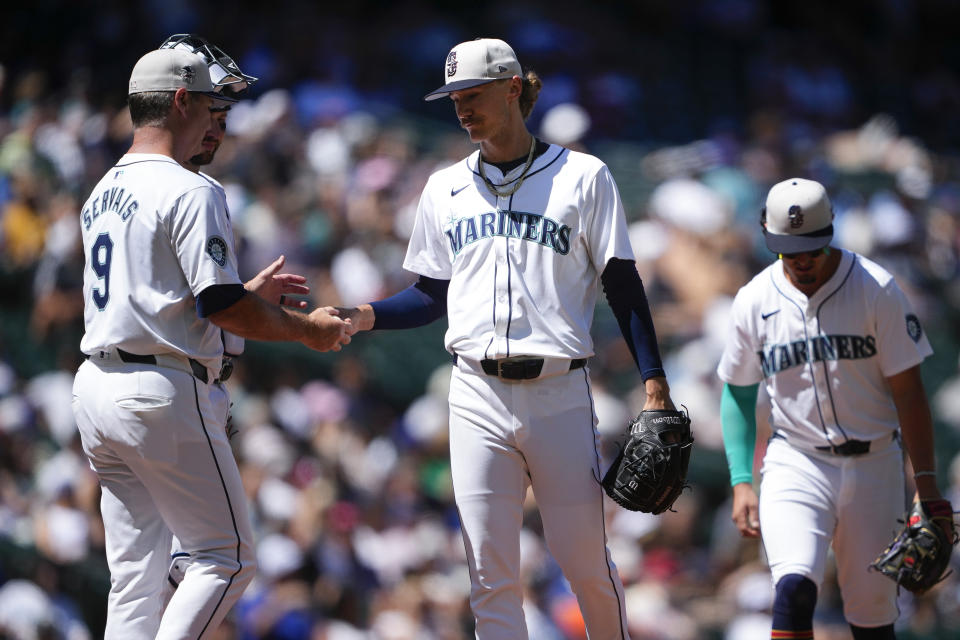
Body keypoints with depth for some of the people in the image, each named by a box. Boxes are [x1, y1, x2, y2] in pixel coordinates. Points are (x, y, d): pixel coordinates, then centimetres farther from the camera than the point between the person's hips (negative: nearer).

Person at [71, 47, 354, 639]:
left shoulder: (102, 193, 16)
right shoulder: (188, 192, -11)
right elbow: (223, 308, -18)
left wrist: (250, 294, 29)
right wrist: (308, 329, -3)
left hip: (95, 387, 9)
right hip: (162, 391, -9)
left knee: (135, 574, 9)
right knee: (228, 556, -3)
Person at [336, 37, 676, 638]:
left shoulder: (582, 177, 3)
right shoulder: (446, 189, 14)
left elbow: (623, 287, 1)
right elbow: (432, 296, 17)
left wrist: (655, 385, -6)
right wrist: (364, 316, -2)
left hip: (559, 394, -3)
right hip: (478, 397, 3)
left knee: (587, 563, 0)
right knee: (491, 574, -2)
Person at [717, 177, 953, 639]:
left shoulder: (876, 289, -6)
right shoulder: (753, 301, 0)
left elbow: (907, 391, -4)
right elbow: (738, 393, 12)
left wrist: (926, 484, -8)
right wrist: (741, 482, 3)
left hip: (873, 465, 0)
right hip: (794, 462, 0)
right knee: (794, 588, -23)